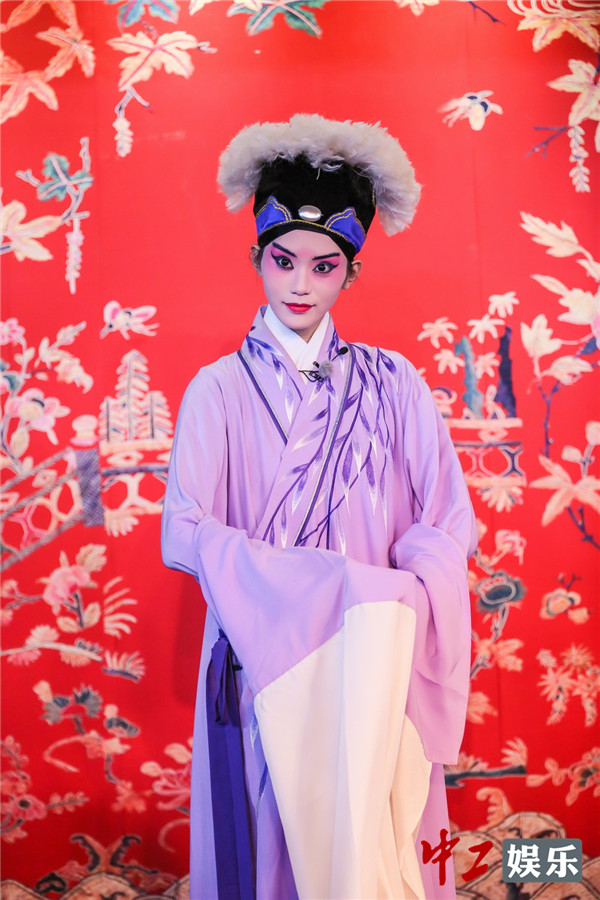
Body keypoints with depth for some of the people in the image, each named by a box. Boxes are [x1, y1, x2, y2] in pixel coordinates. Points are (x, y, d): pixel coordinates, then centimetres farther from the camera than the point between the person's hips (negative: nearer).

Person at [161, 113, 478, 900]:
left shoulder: (392, 385, 3)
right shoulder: (220, 389, -2)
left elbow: (445, 525, 1)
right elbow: (185, 534, -11)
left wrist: (392, 611, -18)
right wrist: (343, 586, -18)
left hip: (376, 662, 2)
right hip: (264, 655, -1)